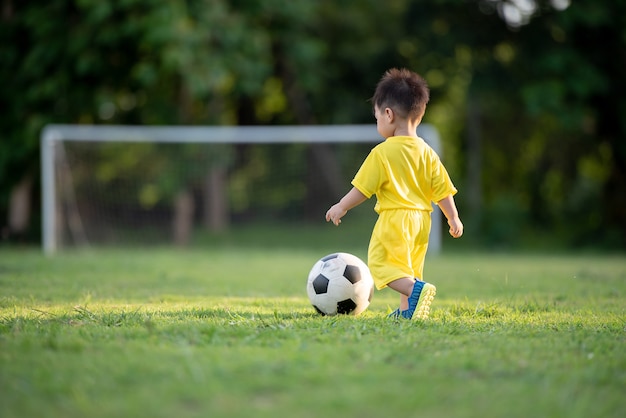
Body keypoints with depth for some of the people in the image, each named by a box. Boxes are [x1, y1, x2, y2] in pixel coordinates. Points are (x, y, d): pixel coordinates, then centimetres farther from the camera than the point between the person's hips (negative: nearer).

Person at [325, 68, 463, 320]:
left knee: (381, 264, -5)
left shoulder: (382, 153, -11)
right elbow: (443, 190, 7)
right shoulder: (427, 153, 5)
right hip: (421, 219, 7)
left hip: (394, 219, -7)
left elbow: (362, 188, -8)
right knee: (409, 267, 21)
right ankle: (406, 310, 19)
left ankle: (417, 289, -26)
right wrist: (453, 218, 18)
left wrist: (341, 207, 6)